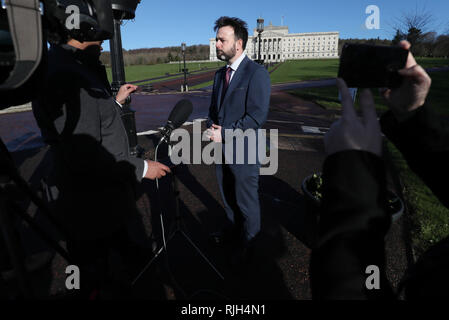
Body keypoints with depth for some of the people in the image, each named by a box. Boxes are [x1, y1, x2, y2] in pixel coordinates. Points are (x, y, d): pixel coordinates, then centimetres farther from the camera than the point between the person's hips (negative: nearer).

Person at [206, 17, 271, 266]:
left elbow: (257, 116, -21)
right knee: (227, 196, 22)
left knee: (246, 201, 10)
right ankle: (234, 230, 46)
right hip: (221, 149, 7)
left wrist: (225, 134, -20)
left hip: (243, 152, -7)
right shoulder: (220, 74, 10)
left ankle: (247, 242, 34)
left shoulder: (257, 73, -14)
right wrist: (211, 128, -3)